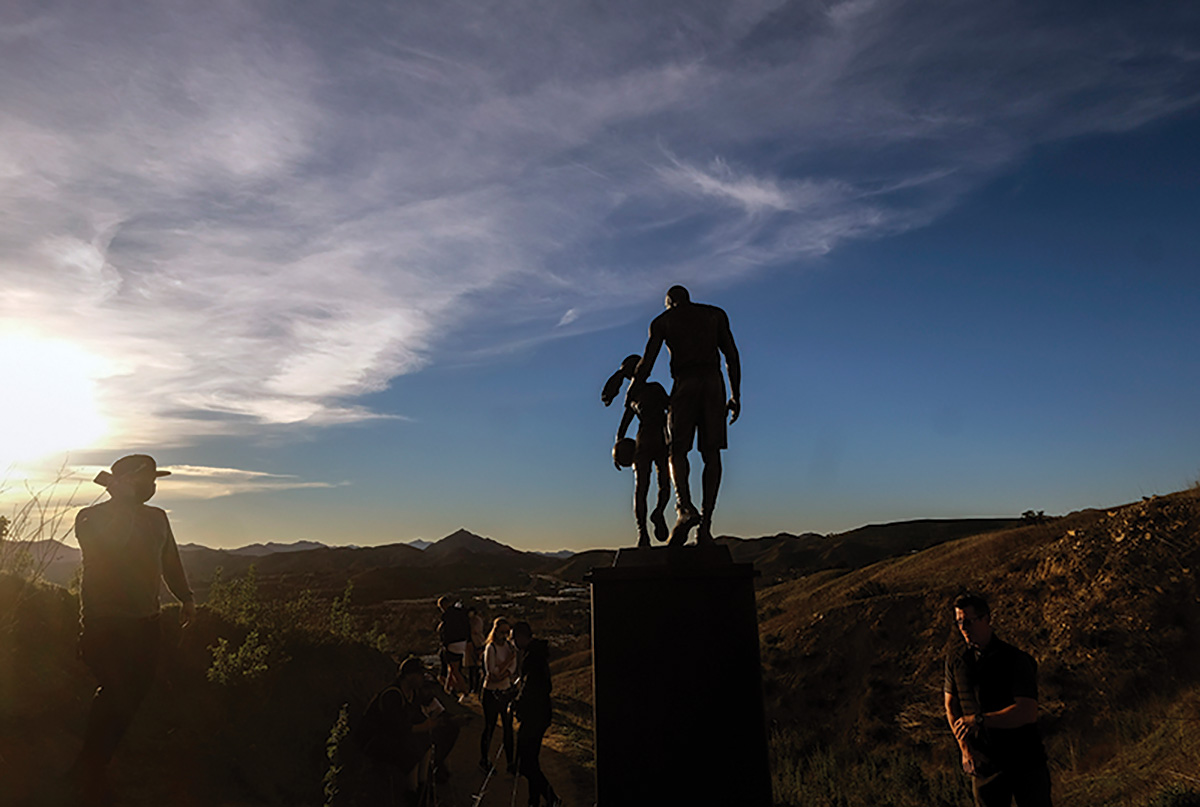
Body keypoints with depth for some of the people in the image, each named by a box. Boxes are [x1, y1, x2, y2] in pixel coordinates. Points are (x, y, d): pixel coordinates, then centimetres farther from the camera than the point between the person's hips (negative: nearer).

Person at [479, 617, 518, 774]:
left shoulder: (510, 646, 3)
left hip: (507, 691, 5)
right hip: (491, 693, -5)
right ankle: (484, 760, 25)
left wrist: (501, 676, -19)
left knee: (508, 728, 9)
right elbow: (492, 672, -19)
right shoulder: (490, 648, -14)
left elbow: (513, 669, 0)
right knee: (489, 728, 7)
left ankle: (511, 762, 18)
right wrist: (509, 659, -21)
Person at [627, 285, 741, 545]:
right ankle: (705, 524, -7)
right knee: (711, 452, 0)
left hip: (684, 383, -1)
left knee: (678, 450, 2)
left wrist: (631, 394, 17)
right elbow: (732, 355, 11)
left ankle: (685, 507, -24)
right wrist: (735, 395, 12)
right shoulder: (716, 314, 20)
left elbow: (646, 362, 6)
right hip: (714, 380, 2)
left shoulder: (661, 321, 14)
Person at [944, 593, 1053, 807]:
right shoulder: (955, 661, 4)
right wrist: (965, 749, 1)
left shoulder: (1016, 659, -8)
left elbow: (1028, 712, -17)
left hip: (1026, 763, -3)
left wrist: (979, 719, -23)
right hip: (984, 765, 3)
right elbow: (951, 705, 12)